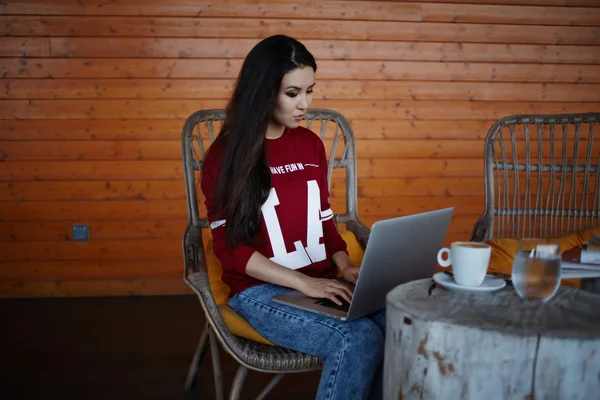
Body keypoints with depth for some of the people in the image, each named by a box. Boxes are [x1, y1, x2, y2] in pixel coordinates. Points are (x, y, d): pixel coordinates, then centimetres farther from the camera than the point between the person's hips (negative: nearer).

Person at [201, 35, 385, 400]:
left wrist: (344, 264, -5)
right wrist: (303, 282, -18)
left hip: (321, 282, 5)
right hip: (261, 289, -5)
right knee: (360, 339, -29)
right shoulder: (226, 155, -6)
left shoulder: (311, 144, 9)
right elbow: (229, 247, -9)